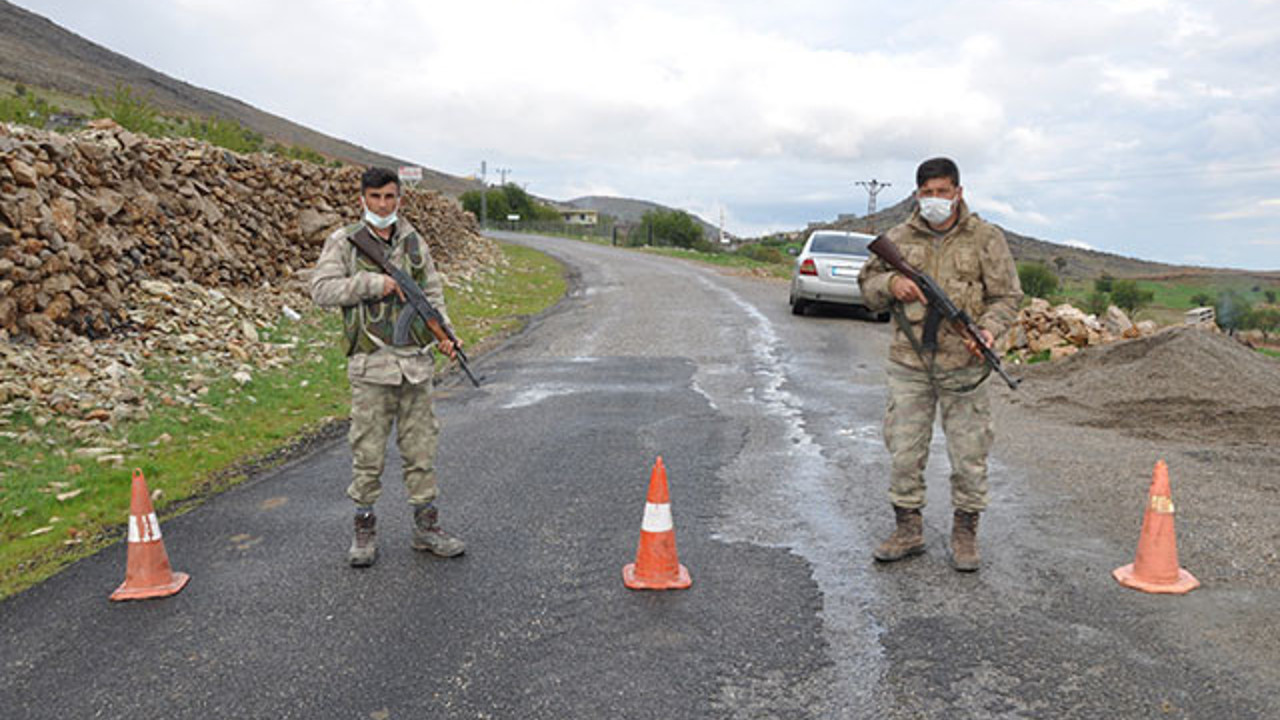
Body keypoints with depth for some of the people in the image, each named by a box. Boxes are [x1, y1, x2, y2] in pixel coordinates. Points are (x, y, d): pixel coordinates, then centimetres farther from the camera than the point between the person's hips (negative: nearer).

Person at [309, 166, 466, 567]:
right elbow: (321, 290, -10)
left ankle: (426, 527, 19)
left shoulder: (414, 242, 11)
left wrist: (444, 333, 1)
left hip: (416, 362, 4)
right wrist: (374, 283, -17)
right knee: (368, 453, 2)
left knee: (421, 448, 9)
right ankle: (365, 531, 17)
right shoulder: (344, 242, 0)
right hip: (371, 366, -3)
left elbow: (433, 293, 16)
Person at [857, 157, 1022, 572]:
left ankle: (964, 534, 20)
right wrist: (891, 284, -9)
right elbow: (867, 283, 14)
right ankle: (908, 529, 22)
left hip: (962, 364, -2)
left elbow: (1007, 296, 2)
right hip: (908, 363, 2)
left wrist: (989, 330, -17)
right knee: (904, 450, 7)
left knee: (969, 453, 4)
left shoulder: (985, 238, 2)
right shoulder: (899, 238, 7)